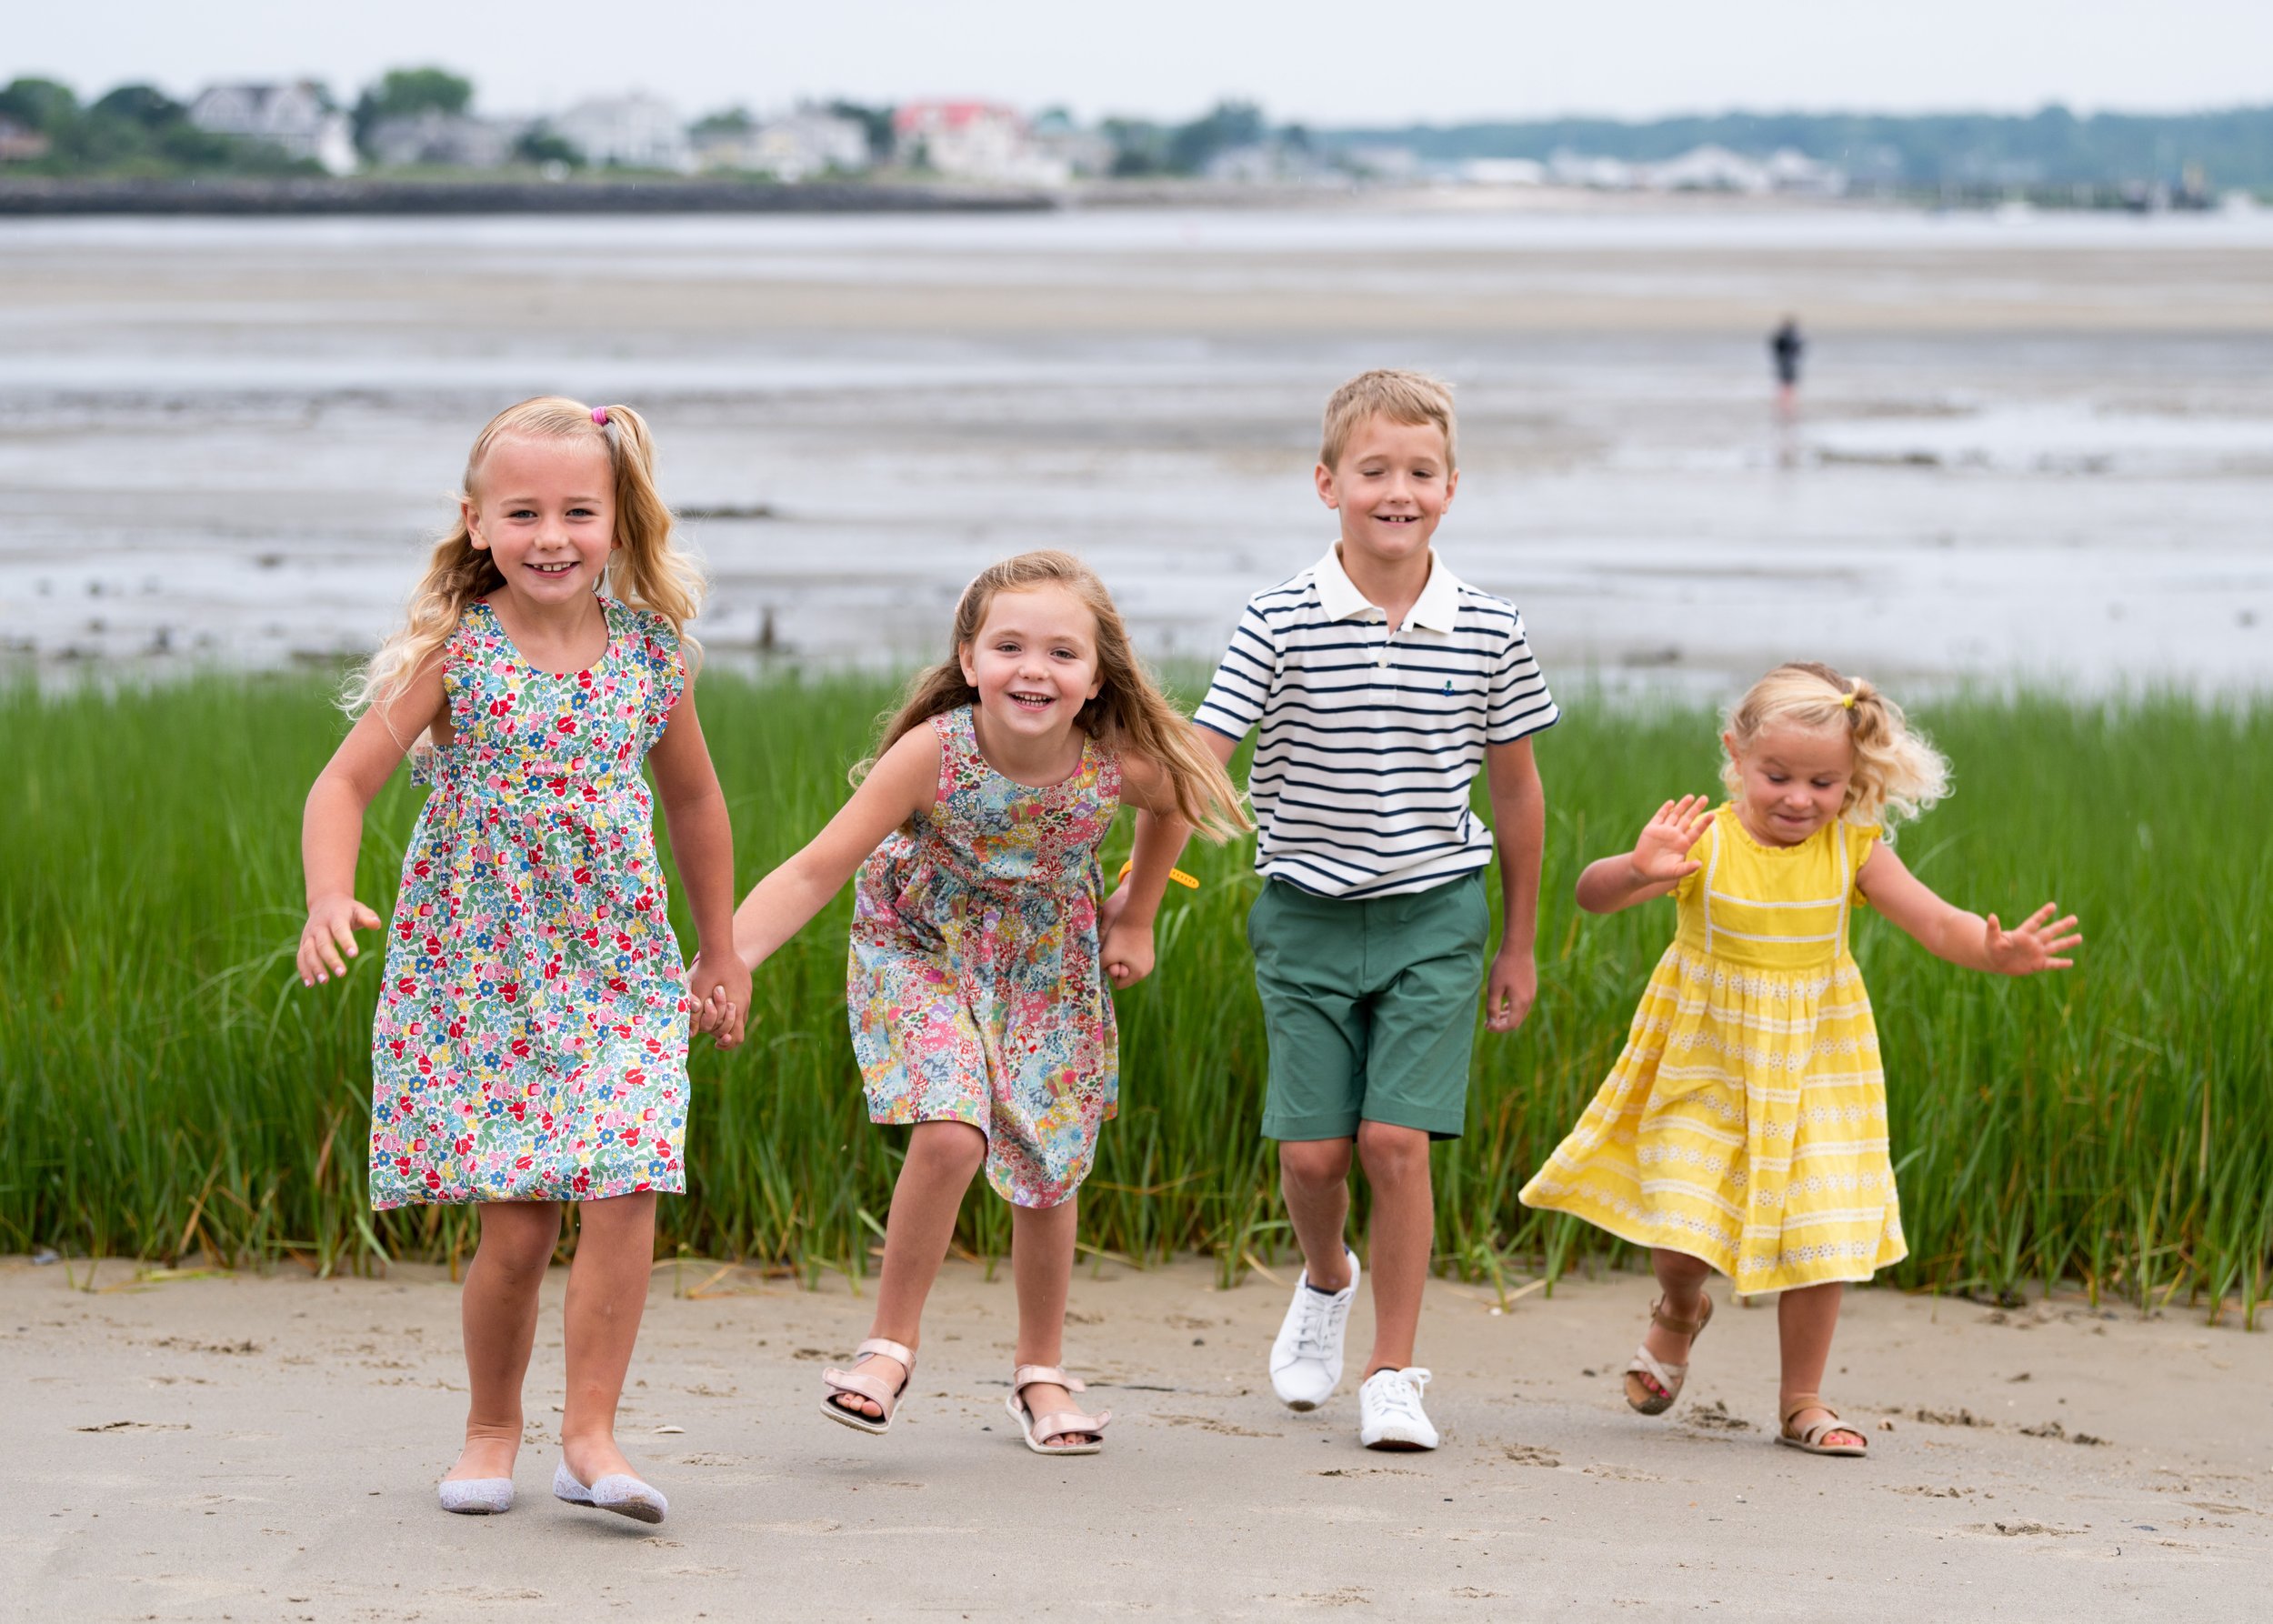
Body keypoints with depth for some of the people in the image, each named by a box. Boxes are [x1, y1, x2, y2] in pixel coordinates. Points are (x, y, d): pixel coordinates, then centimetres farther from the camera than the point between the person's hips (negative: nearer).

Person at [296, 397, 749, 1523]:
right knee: (516, 1222, -3)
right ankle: (492, 1427, 19)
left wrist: (721, 949, 19)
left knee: (625, 1196, -13)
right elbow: (346, 781, -9)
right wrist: (329, 899, -27)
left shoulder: (651, 651, 0)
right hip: (476, 971, -2)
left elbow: (694, 801, 15)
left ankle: (590, 1434, -2)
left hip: (618, 969, 2)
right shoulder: (455, 651, -7)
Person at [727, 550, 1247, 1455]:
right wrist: (728, 960, -44)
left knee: (1046, 1171, 9)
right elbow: (817, 871, -32)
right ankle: (893, 1340, -2)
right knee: (950, 1134, -23)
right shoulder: (934, 752, -33)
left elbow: (1174, 807, 1)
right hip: (922, 947, -3)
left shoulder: (1120, 762, -26)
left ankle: (1041, 1371, 31)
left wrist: (1135, 922, 8)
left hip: (1046, 963, 3)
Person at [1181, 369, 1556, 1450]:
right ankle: (1326, 1281, 35)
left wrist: (1519, 943, 14)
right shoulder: (1280, 626, -9)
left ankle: (1391, 1374, 4)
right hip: (1309, 915, 0)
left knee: (1397, 1141, -9)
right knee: (1312, 1151, 1)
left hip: (1434, 914, 0)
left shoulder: (1488, 632, -3)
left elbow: (1514, 787, 9)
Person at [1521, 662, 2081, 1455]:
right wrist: (1641, 871, -48)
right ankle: (1680, 1313, 32)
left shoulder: (1853, 850, -7)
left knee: (1822, 1235, 0)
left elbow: (1938, 923, -12)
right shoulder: (1705, 841, -14)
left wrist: (1994, 951, -34)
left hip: (1815, 1073, 2)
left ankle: (1802, 1402, 18)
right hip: (1706, 1066, -2)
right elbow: (1593, 894, -25)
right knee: (1680, 1231, -5)